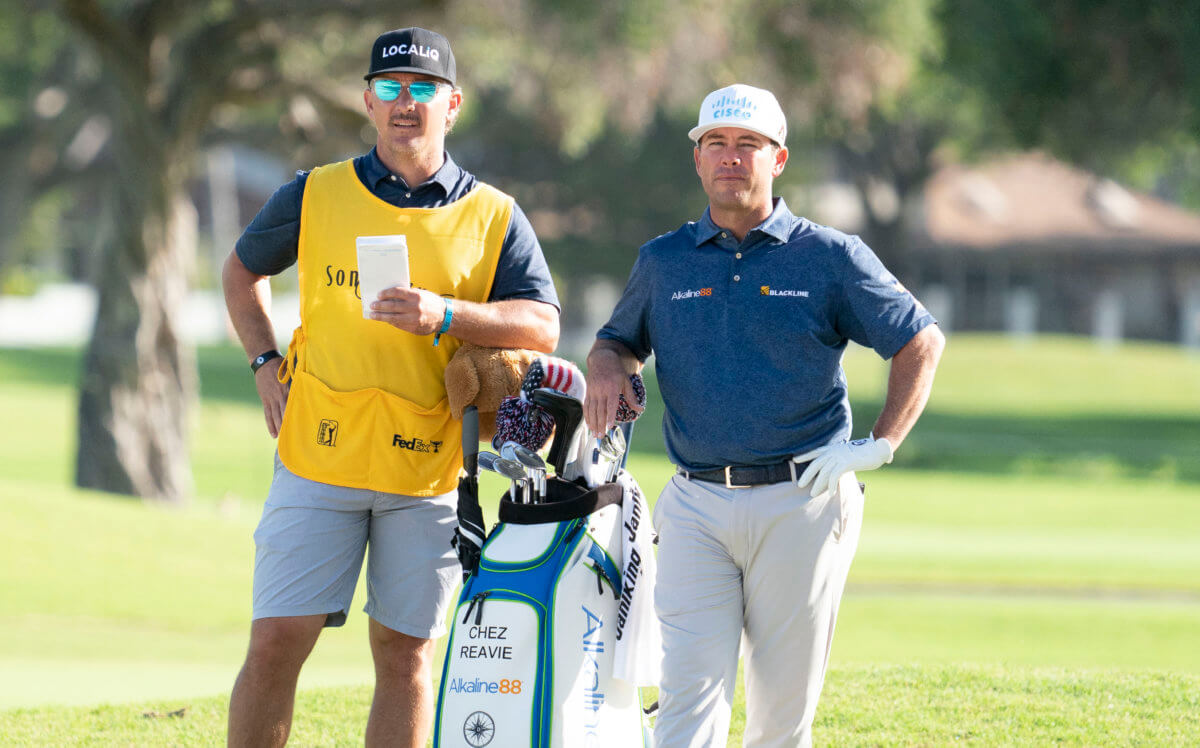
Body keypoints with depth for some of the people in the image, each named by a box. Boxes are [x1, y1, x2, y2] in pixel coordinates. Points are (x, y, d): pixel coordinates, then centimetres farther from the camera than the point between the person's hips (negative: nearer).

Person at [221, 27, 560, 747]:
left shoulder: (494, 217, 5)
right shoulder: (314, 196, 7)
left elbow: (543, 327, -3)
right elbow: (244, 269, 23)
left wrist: (445, 315, -18)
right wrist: (266, 362, 8)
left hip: (429, 470, 0)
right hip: (319, 458, 0)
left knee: (406, 652, 4)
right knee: (276, 642, -4)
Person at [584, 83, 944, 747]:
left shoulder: (829, 257, 4)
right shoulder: (662, 262, 12)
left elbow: (921, 341, 7)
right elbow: (618, 339, 26)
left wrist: (879, 445, -2)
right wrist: (607, 366, 2)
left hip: (800, 507, -1)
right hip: (696, 508, 1)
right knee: (691, 686, -12)